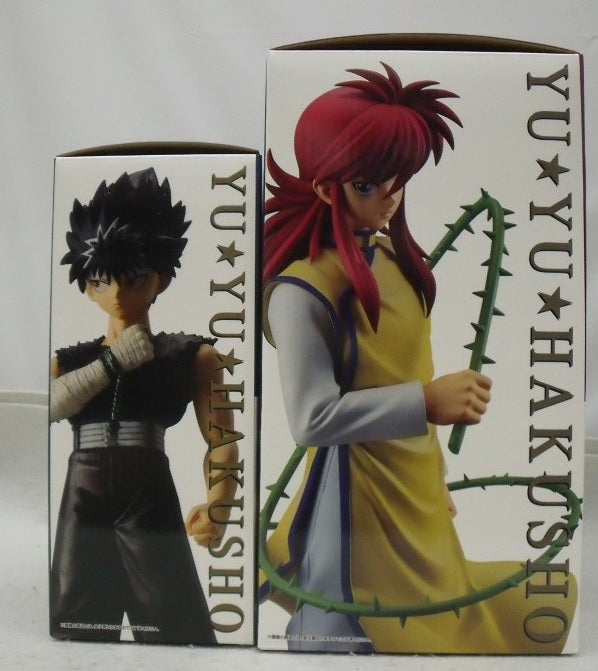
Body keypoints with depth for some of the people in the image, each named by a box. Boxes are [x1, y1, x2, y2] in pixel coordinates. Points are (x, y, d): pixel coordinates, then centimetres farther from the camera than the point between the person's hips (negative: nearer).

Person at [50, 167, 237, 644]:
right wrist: (112, 361, -7)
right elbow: (52, 406, -6)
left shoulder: (192, 355, 6)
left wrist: (217, 502, -22)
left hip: (150, 503, -3)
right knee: (76, 628, 11)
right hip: (82, 507, 3)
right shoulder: (69, 360, 16)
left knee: (174, 629, -4)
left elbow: (222, 441, -4)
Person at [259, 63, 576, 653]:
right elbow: (311, 419, -24)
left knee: (422, 612, 23)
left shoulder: (391, 253, 4)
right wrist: (427, 402, -29)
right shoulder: (302, 291, -22)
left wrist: (432, 471, 17)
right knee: (354, 630, 7)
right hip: (358, 489, -8)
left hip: (415, 477, 8)